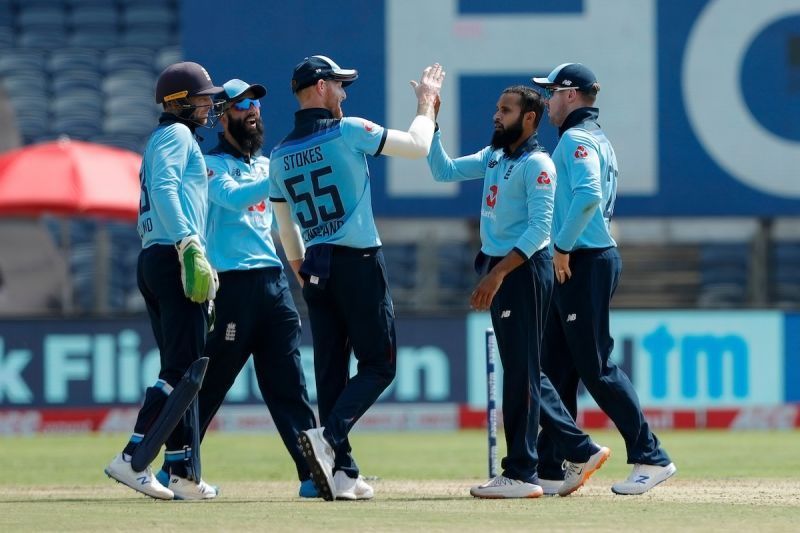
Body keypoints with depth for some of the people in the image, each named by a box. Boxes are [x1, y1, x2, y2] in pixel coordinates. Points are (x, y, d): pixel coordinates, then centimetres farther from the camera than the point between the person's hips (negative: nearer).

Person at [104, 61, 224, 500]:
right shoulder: (176, 134, -3)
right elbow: (164, 190, -19)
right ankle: (132, 459, -22)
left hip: (152, 261, 10)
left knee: (180, 372, 9)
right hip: (173, 259, -10)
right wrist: (190, 245, -28)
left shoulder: (163, 139, 27)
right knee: (183, 369, -14)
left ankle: (184, 475, 8)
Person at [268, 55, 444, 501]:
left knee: (332, 371, 7)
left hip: (316, 269, 6)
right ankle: (328, 438, -23)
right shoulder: (349, 131, -8)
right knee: (379, 364, -1)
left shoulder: (280, 155, 9)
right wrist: (427, 103, 15)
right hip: (359, 263, -6)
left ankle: (341, 473, 3)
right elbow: (418, 146, -1)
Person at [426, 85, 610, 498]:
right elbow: (444, 171, 15)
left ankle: (520, 474, -5)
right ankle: (580, 452, 18)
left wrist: (498, 273, -26)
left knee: (521, 370, -7)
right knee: (523, 371, 12)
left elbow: (540, 227, -20)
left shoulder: (536, 165, -13)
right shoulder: (493, 157, 15)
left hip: (524, 269, -9)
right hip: (499, 270, 9)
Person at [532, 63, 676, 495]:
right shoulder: (598, 140, 20)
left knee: (595, 367, -9)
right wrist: (564, 249, 15)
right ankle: (550, 467, 12)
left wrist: (562, 247, -23)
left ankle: (650, 457, -7)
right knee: (556, 368, 10)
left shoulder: (576, 139, -12)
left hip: (584, 263, -10)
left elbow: (587, 195, -29)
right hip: (581, 263, 10)